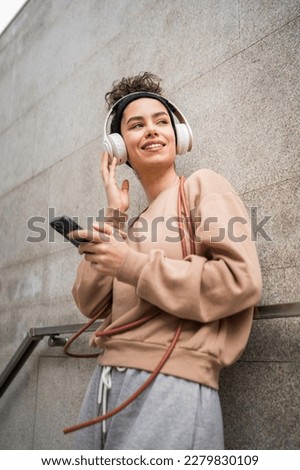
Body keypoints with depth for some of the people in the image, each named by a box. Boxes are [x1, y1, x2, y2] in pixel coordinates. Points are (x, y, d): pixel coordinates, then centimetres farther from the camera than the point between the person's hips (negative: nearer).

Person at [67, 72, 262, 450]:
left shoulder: (202, 185, 0)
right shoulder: (135, 223, 18)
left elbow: (241, 280, -14)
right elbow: (92, 304, 10)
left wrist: (132, 265, -12)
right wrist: (113, 217, 4)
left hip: (171, 383, -7)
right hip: (106, 381, 7)